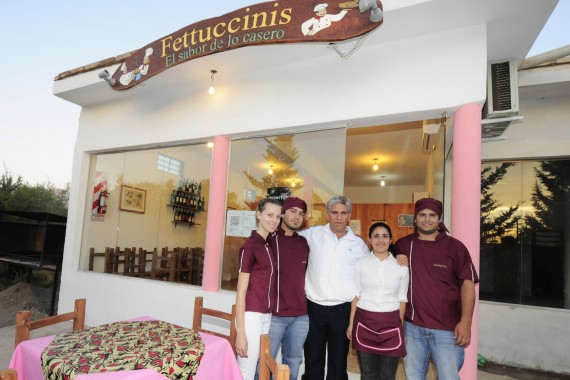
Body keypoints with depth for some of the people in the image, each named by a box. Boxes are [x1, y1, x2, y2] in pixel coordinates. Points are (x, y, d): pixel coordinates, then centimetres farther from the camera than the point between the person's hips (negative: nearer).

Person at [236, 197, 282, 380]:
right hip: (251, 315, -7)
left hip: (267, 316, 7)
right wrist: (240, 332, -14)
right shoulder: (250, 246, -14)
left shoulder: (270, 245, 9)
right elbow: (241, 291, -14)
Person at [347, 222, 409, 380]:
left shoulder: (401, 266, 0)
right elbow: (356, 295, 4)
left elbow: (402, 299, 6)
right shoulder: (361, 263, 0)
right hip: (365, 322, 0)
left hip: (391, 323, 0)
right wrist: (351, 323, 5)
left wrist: (401, 328, 7)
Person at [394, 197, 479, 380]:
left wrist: (465, 321, -12)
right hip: (412, 325, 3)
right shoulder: (402, 245, 3)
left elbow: (467, 283, -6)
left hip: (447, 328, -2)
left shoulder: (455, 246, -4)